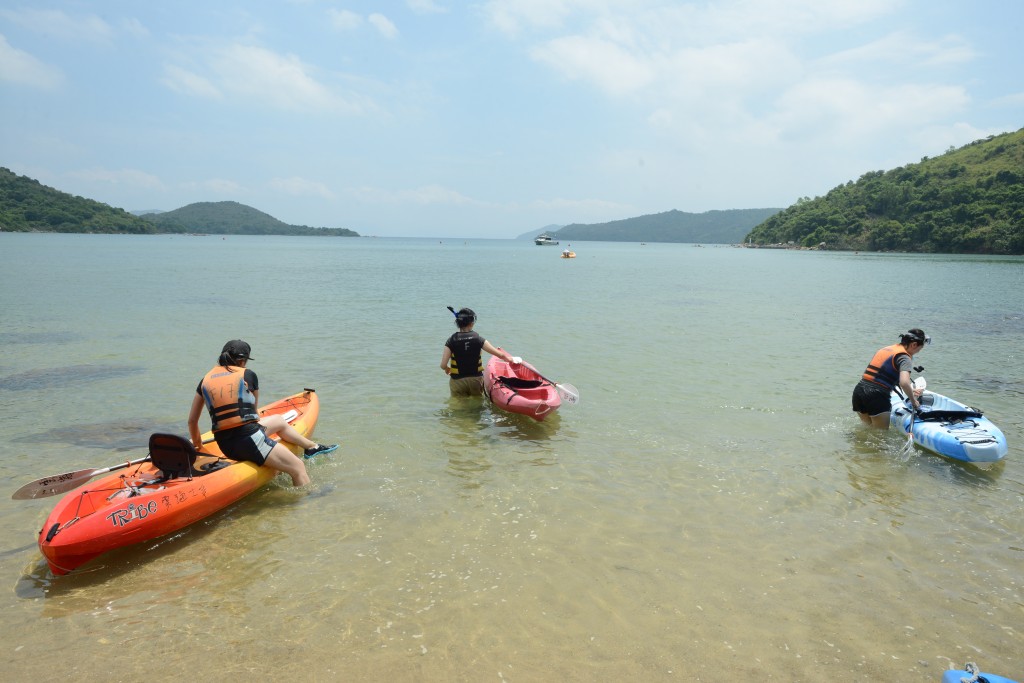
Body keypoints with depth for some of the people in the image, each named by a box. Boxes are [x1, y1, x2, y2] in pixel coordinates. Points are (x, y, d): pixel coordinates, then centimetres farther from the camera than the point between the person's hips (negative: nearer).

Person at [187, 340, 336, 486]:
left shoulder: (205, 380, 11)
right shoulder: (248, 375, 0)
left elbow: (192, 420, 14)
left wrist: (197, 443, 33)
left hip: (225, 447, 7)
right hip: (250, 439, -7)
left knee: (278, 420, 30)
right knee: (298, 469, 4)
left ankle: (312, 446, 45)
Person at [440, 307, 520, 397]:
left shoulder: (451, 341, -10)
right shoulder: (478, 339, -8)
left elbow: (443, 365, -15)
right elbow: (500, 355, -5)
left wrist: (447, 369, 10)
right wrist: (512, 359, 15)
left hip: (457, 381, -1)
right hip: (476, 379, 1)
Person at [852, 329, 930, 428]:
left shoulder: (883, 349, 19)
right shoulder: (904, 357, -5)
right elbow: (904, 383, -21)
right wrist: (913, 401, -4)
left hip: (859, 390, 7)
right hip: (877, 396, -7)